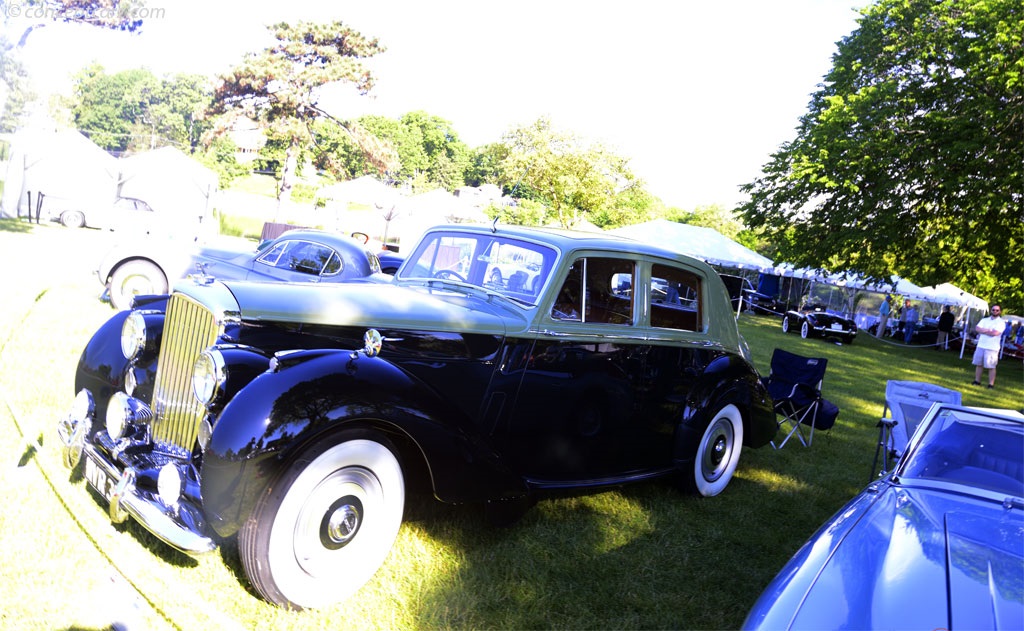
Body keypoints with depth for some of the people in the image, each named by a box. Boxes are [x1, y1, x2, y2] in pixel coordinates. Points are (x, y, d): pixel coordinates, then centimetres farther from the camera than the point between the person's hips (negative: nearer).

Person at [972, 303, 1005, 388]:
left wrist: (983, 331, -4)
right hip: (981, 346, 5)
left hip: (992, 348, -5)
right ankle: (977, 381, 17)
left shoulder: (1001, 322, -1)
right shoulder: (984, 320, 14)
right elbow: (977, 328, 0)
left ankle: (991, 384, 2)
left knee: (991, 367, -3)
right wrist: (988, 330, -12)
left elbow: (994, 333, -15)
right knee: (979, 364, 8)